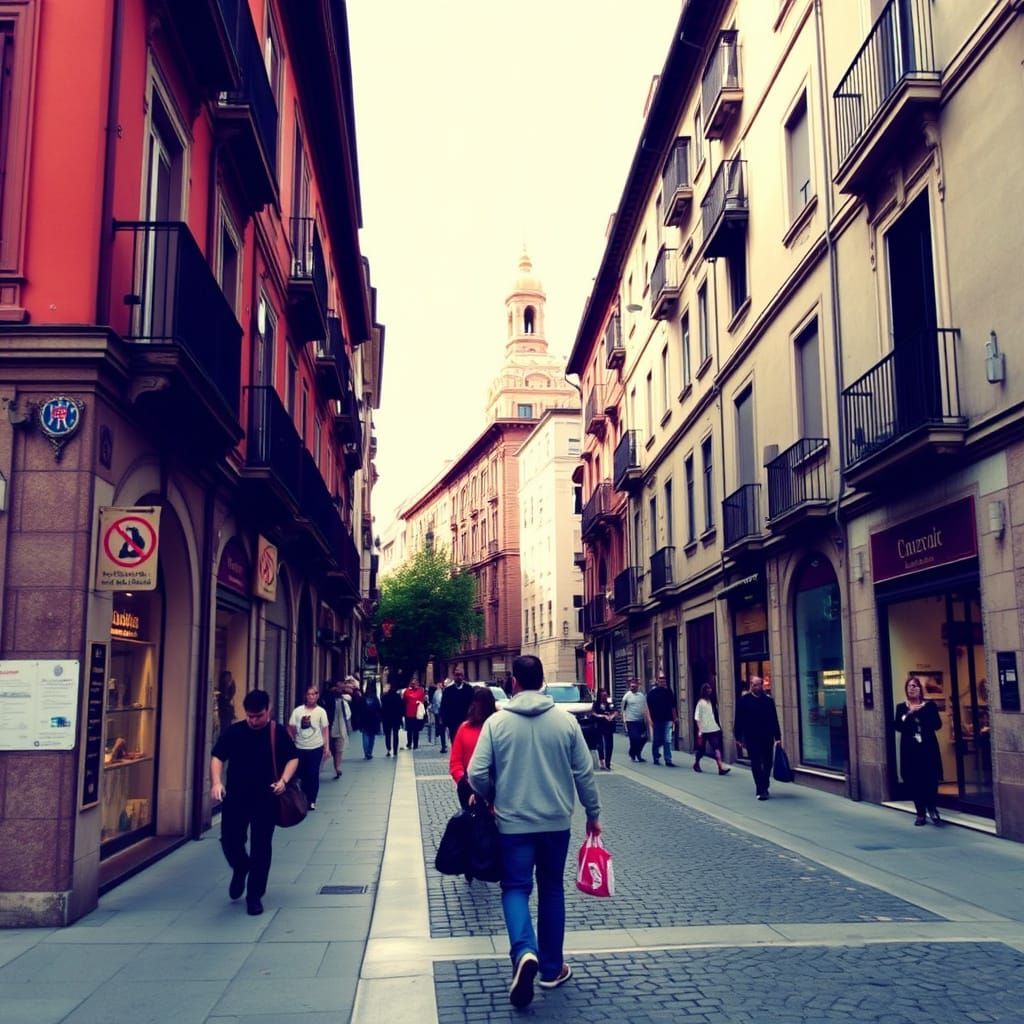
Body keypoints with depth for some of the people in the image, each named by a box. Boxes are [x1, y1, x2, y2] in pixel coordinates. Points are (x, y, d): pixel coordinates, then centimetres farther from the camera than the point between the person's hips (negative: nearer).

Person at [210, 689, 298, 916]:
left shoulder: (279, 733, -4)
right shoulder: (233, 732, -1)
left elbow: (293, 758, 3)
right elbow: (217, 757, 2)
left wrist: (283, 781, -14)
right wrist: (216, 782, -14)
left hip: (266, 799, -1)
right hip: (235, 797, 1)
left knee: (261, 848, 1)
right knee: (230, 840, 4)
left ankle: (254, 896, 14)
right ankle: (240, 869, 37)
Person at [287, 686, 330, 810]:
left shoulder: (321, 711, -1)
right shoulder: (298, 710, 0)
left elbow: (325, 730, -1)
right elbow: (290, 728, 3)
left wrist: (327, 747, -5)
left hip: (315, 748, -1)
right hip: (300, 748, 1)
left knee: (313, 774, 2)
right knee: (302, 774, 8)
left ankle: (311, 801, 14)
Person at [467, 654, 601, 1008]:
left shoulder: (497, 721, -9)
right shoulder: (565, 720, -5)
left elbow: (477, 774, -11)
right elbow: (584, 773, -1)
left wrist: (490, 798, 11)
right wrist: (593, 814, 12)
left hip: (513, 821, -2)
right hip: (556, 821, 2)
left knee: (515, 887, 8)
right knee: (552, 890, 16)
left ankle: (524, 951, -16)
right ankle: (552, 968, 23)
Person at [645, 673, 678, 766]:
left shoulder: (669, 692, 9)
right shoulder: (652, 693, -2)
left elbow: (673, 706, 14)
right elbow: (648, 707, -4)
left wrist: (675, 718, 10)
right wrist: (649, 719, -11)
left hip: (667, 720, 2)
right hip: (656, 720, -2)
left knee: (668, 741, -4)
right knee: (656, 741, 7)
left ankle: (668, 760, -4)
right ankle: (655, 758, 22)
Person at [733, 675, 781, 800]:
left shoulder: (768, 700, 5)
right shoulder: (744, 700, -1)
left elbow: (774, 720, 6)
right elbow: (739, 720, -1)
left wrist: (777, 737, 3)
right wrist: (739, 737, -4)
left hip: (767, 738, 2)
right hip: (752, 738, -2)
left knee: (767, 764, 8)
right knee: (756, 764, -1)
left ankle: (763, 788, 23)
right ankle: (761, 790, 1)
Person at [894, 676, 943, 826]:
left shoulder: (929, 705, 5)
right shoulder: (901, 707, 8)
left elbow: (937, 724, -5)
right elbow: (897, 726, -4)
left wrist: (921, 711, -14)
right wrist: (909, 714, -16)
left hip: (928, 748, -1)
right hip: (910, 750, 1)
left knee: (931, 780, -7)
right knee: (914, 782, 0)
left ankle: (931, 808, 16)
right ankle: (921, 813, 9)